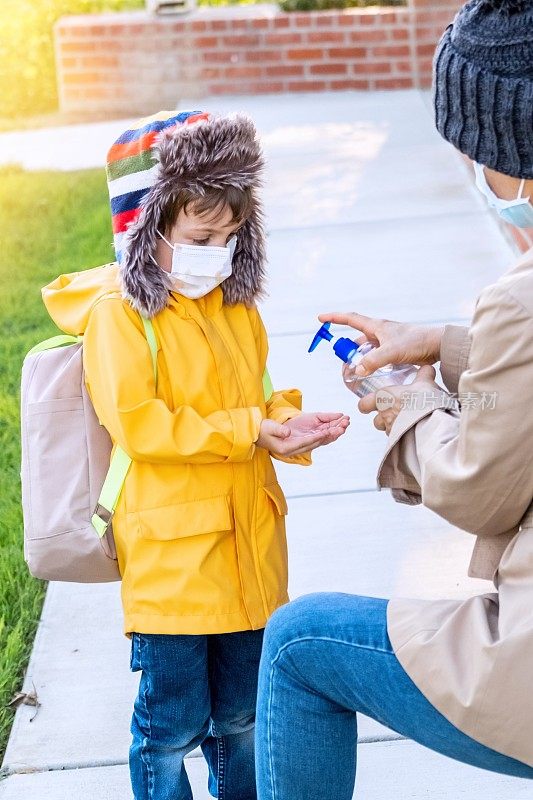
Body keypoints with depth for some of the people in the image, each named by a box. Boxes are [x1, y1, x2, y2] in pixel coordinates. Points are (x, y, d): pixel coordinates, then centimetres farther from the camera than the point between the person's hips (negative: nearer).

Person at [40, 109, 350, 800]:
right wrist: (248, 431, -20)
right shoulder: (118, 313, -11)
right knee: (173, 723, 4)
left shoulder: (237, 307, 11)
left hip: (247, 544, 6)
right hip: (169, 555, -6)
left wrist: (286, 423, -4)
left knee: (240, 714, 19)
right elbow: (135, 425, -18)